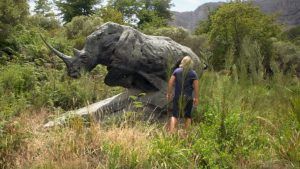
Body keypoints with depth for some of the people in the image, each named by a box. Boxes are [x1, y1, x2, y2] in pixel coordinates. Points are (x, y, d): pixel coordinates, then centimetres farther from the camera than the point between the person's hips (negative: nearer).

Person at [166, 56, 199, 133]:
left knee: (174, 115, 2)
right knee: (188, 116, 14)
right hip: (188, 98, 0)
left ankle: (171, 132, -12)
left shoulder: (177, 71, 0)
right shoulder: (193, 73, -3)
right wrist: (196, 98, 0)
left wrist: (169, 93, 5)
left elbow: (170, 82, -3)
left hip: (178, 97, 1)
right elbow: (196, 86, -6)